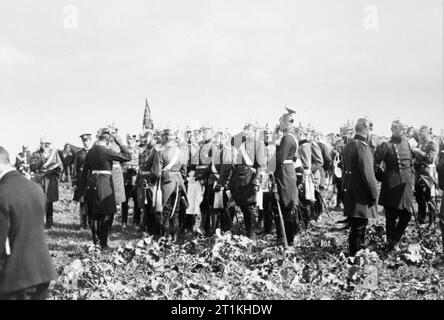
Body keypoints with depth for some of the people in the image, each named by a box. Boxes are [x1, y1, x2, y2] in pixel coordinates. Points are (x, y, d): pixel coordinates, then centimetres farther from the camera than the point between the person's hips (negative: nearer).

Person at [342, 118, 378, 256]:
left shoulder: (348, 146, 12)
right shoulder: (362, 146, -17)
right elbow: (367, 172, -20)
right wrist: (374, 193, -13)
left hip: (349, 192, 9)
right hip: (361, 194, -9)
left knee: (355, 226, 17)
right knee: (359, 227, -4)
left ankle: (354, 253, 25)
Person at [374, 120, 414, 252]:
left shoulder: (407, 145, 12)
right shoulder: (386, 146, -8)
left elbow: (411, 164, 19)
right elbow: (374, 162, -9)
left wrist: (412, 181, 13)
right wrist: (382, 177, -7)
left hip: (406, 186, 6)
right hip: (391, 187, -6)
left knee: (406, 215, 5)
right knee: (391, 217, 2)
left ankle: (394, 240, 23)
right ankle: (391, 244, 16)